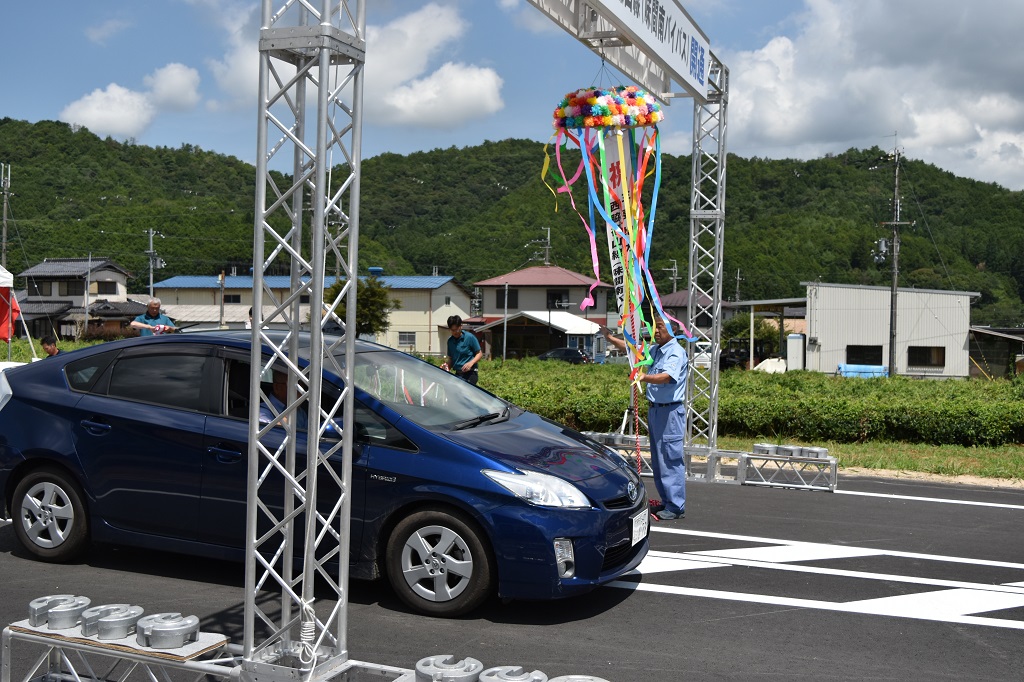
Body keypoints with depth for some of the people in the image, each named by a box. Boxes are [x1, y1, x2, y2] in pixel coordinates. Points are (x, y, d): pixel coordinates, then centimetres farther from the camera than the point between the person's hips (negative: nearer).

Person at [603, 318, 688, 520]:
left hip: (670, 412, -10)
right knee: (658, 460, 15)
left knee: (671, 460, -8)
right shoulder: (655, 350, 13)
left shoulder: (676, 353, -16)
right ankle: (666, 502, 25)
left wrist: (645, 377, -48)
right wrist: (610, 338, 19)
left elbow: (667, 376, -33)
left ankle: (676, 507, -4)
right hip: (654, 410, 10)